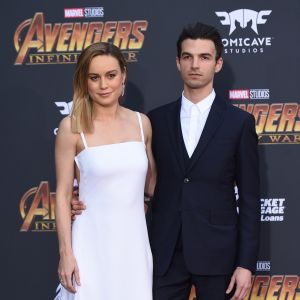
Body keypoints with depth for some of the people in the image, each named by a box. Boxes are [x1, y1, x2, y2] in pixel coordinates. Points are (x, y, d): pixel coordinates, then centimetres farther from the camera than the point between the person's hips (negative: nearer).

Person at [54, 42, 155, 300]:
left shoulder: (142, 123, 5)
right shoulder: (72, 127, -6)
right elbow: (63, 194, -5)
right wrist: (66, 253, -8)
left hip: (134, 240, 4)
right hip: (93, 241, -3)